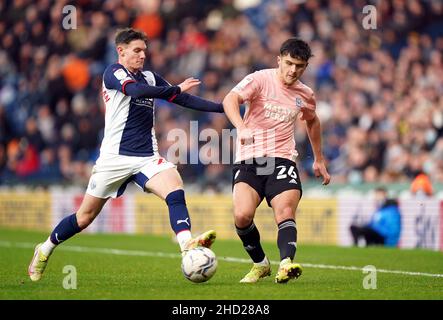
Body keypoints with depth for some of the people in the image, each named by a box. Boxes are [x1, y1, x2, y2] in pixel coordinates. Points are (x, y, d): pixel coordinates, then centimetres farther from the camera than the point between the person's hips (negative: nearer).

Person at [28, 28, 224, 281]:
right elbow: (135, 90, -24)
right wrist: (176, 89, -26)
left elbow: (184, 100, 16)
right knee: (86, 216, 4)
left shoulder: (150, 77, 15)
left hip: (147, 157, 5)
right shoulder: (114, 73, -4)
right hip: (115, 157, -5)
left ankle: (187, 245, -42)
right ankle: (45, 250, 26)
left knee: (175, 189, -24)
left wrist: (222, 107, 8)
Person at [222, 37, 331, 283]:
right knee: (242, 215, -19)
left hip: (282, 159, 3)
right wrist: (242, 128, -40)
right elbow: (230, 100, -21)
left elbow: (312, 121, 34)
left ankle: (286, 264, -38)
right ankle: (260, 264, 4)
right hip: (248, 159, -3)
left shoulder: (305, 95, 12)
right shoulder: (261, 79, -4)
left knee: (286, 212, -22)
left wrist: (319, 159, 35)